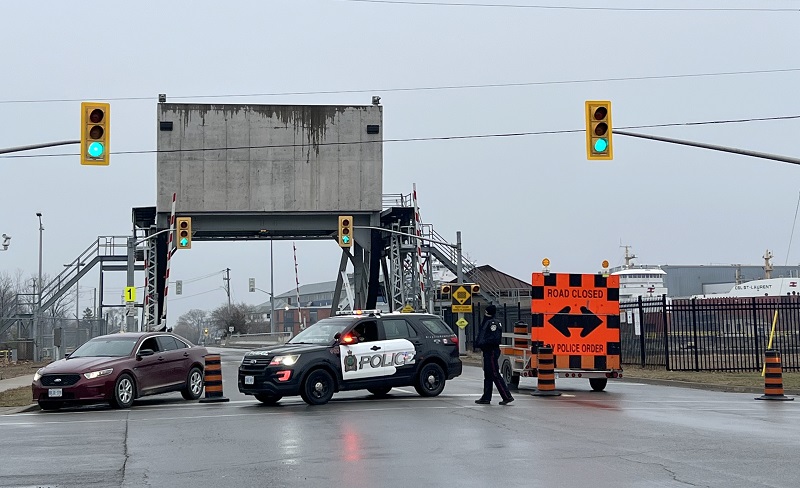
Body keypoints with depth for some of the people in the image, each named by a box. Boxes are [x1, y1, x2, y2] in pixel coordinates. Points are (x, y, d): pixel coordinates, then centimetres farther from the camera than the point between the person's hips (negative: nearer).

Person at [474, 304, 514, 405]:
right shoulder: (486, 322, 16)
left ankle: (507, 396, -9)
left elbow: (495, 339, -23)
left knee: (495, 375, -10)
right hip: (488, 352, 11)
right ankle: (486, 398, 19)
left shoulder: (493, 323, -15)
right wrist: (478, 342, 8)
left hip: (491, 352, -11)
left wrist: (482, 343, -20)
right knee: (488, 375, 13)